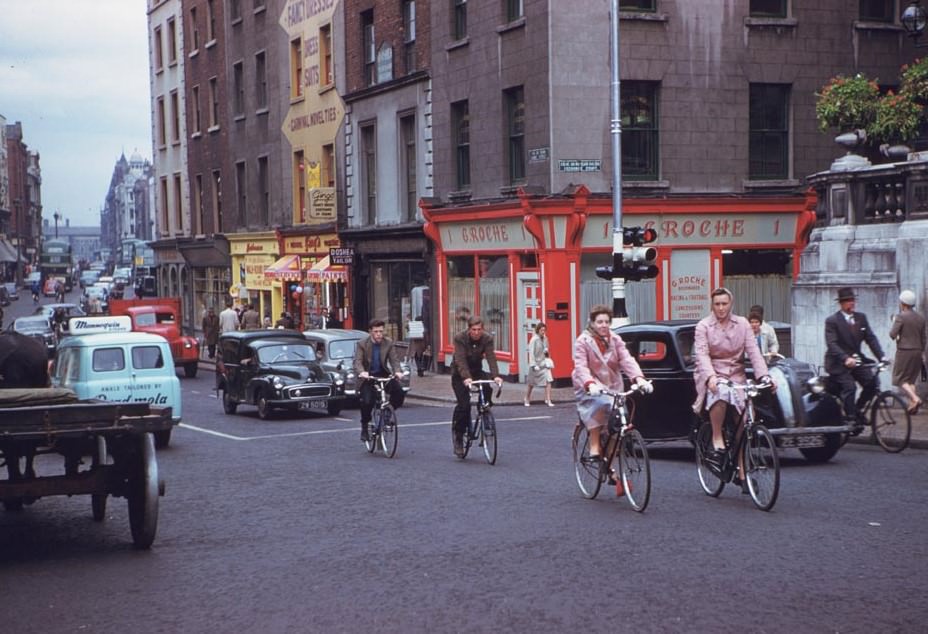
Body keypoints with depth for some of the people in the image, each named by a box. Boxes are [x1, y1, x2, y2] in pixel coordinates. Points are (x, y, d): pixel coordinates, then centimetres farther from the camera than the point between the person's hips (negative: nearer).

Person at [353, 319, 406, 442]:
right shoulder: (362, 344, -10)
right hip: (368, 376, -2)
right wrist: (361, 372, -41)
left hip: (383, 374, 2)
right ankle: (364, 428, 2)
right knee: (367, 401, -21)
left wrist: (397, 371, -31)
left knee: (399, 392, -20)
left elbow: (394, 359, -9)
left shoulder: (389, 343, -3)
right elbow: (358, 361, -19)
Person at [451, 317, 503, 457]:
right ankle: (458, 436, -1)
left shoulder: (487, 339, -12)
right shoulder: (460, 339, -21)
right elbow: (460, 360, -31)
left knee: (487, 391, -25)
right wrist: (466, 377, -47)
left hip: (477, 371, 3)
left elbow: (491, 358, -23)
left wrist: (496, 375, -40)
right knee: (464, 404, -17)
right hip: (460, 374, -3)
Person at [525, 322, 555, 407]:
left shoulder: (545, 339, 4)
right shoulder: (534, 339, -15)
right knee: (531, 384, 12)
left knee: (548, 380, -11)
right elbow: (531, 353, -17)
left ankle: (548, 401, -10)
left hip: (544, 363, 4)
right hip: (536, 363, -4)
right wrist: (533, 365, -21)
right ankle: (527, 399, 33)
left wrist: (546, 351, 3)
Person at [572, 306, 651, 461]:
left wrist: (639, 378, -31)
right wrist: (590, 384, -43)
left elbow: (627, 360, -12)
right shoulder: (583, 341, -9)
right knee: (599, 405, -33)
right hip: (589, 388, -4)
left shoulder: (615, 340, 2)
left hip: (611, 387, 4)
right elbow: (580, 367, -23)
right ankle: (594, 447, -22)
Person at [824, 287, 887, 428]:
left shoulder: (861, 318, 8)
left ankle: (856, 409, 11)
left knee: (872, 383, -9)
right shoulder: (832, 321, -9)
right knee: (849, 387, -22)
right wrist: (846, 359, -34)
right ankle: (851, 418, -9)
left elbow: (871, 338, 3)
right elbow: (832, 344, -19)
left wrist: (881, 356, -11)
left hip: (856, 360, 6)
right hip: (839, 363, -5)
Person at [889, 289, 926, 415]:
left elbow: (892, 335, -14)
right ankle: (912, 405, 9)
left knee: (900, 378, 1)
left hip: (904, 351, -6)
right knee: (911, 379, 15)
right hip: (917, 352, 6)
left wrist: (894, 323, 4)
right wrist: (922, 353, 23)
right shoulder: (921, 319, 8)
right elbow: (923, 339, 13)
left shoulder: (901, 317, -12)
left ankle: (915, 399, -18)